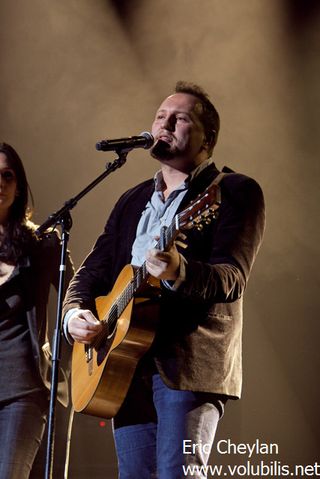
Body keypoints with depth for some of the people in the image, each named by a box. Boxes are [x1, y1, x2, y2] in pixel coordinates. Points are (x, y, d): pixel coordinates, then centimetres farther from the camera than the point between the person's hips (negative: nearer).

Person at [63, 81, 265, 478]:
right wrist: (74, 313, -1)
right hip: (125, 363, 7)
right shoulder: (132, 200, 21)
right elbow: (92, 270, 21)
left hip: (190, 362, -6)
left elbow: (232, 279, -13)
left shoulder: (235, 192, 0)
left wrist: (179, 273, -34)